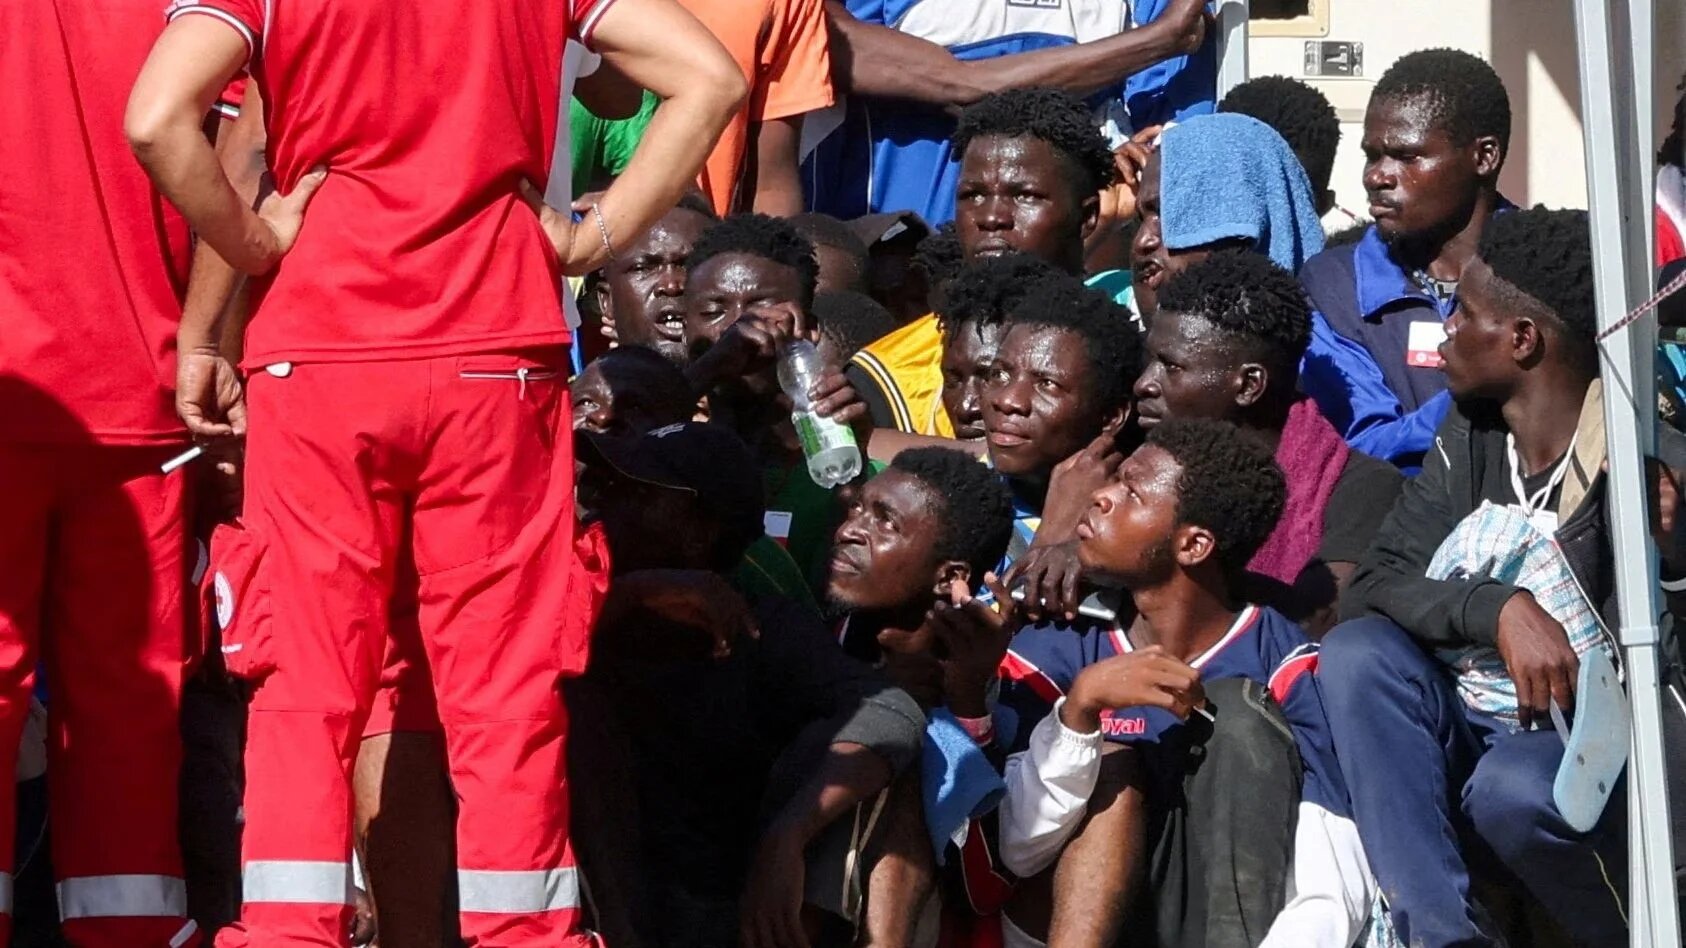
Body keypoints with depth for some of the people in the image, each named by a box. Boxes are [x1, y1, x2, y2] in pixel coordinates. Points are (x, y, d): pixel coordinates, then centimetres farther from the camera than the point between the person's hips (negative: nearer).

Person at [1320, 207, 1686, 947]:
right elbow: (1369, 588, -4)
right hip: (1466, 736, 6)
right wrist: (1497, 608, -22)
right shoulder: (1470, 439, 5)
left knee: (1515, 787, -37)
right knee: (1358, 652, -20)